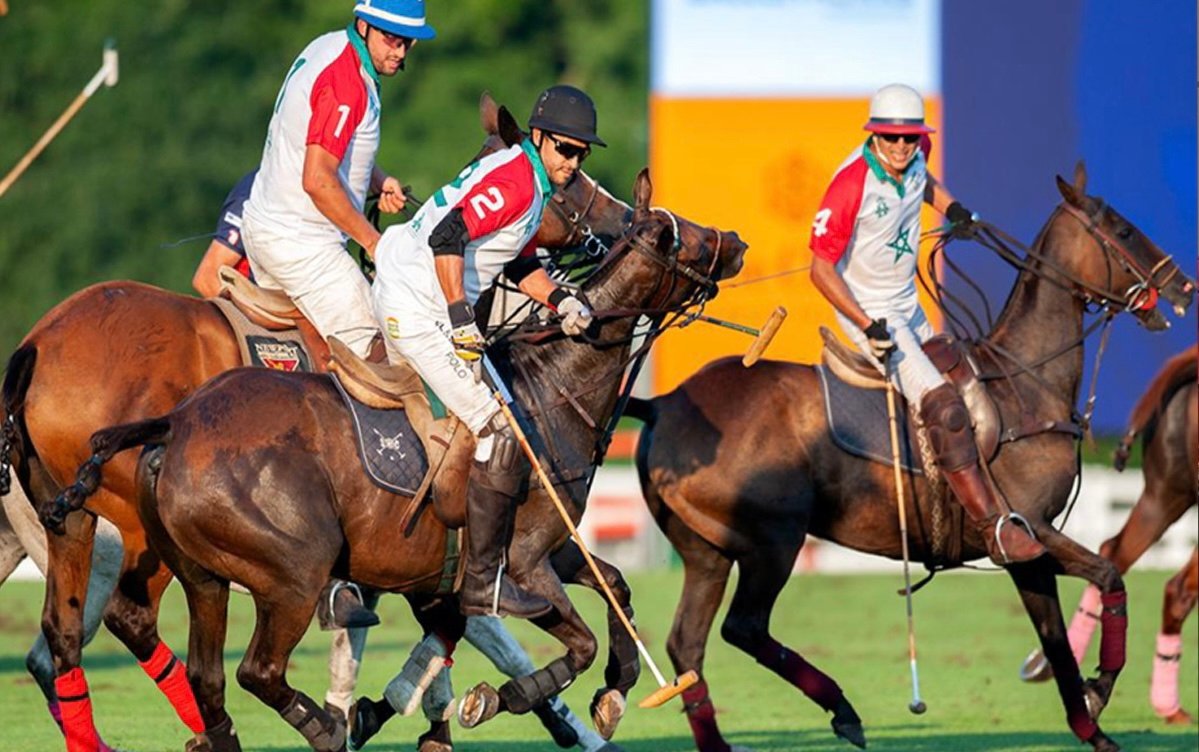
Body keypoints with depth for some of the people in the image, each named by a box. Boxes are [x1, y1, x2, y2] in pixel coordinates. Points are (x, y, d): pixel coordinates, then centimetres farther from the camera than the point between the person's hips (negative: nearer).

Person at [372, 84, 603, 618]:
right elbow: (448, 238, -27)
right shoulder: (516, 180, -17)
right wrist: (460, 317, -29)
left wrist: (559, 300, 6)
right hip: (420, 312, -11)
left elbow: (519, 264, 23)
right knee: (500, 433, -9)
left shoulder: (531, 181, 16)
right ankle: (484, 583, -8)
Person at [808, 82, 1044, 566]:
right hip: (869, 313, -9)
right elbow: (821, 269, -22)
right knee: (941, 402, -21)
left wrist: (951, 208, 7)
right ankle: (995, 529, -24)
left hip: (909, 307, 9)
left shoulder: (915, 157, -5)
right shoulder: (851, 185, -26)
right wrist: (868, 326, -29)